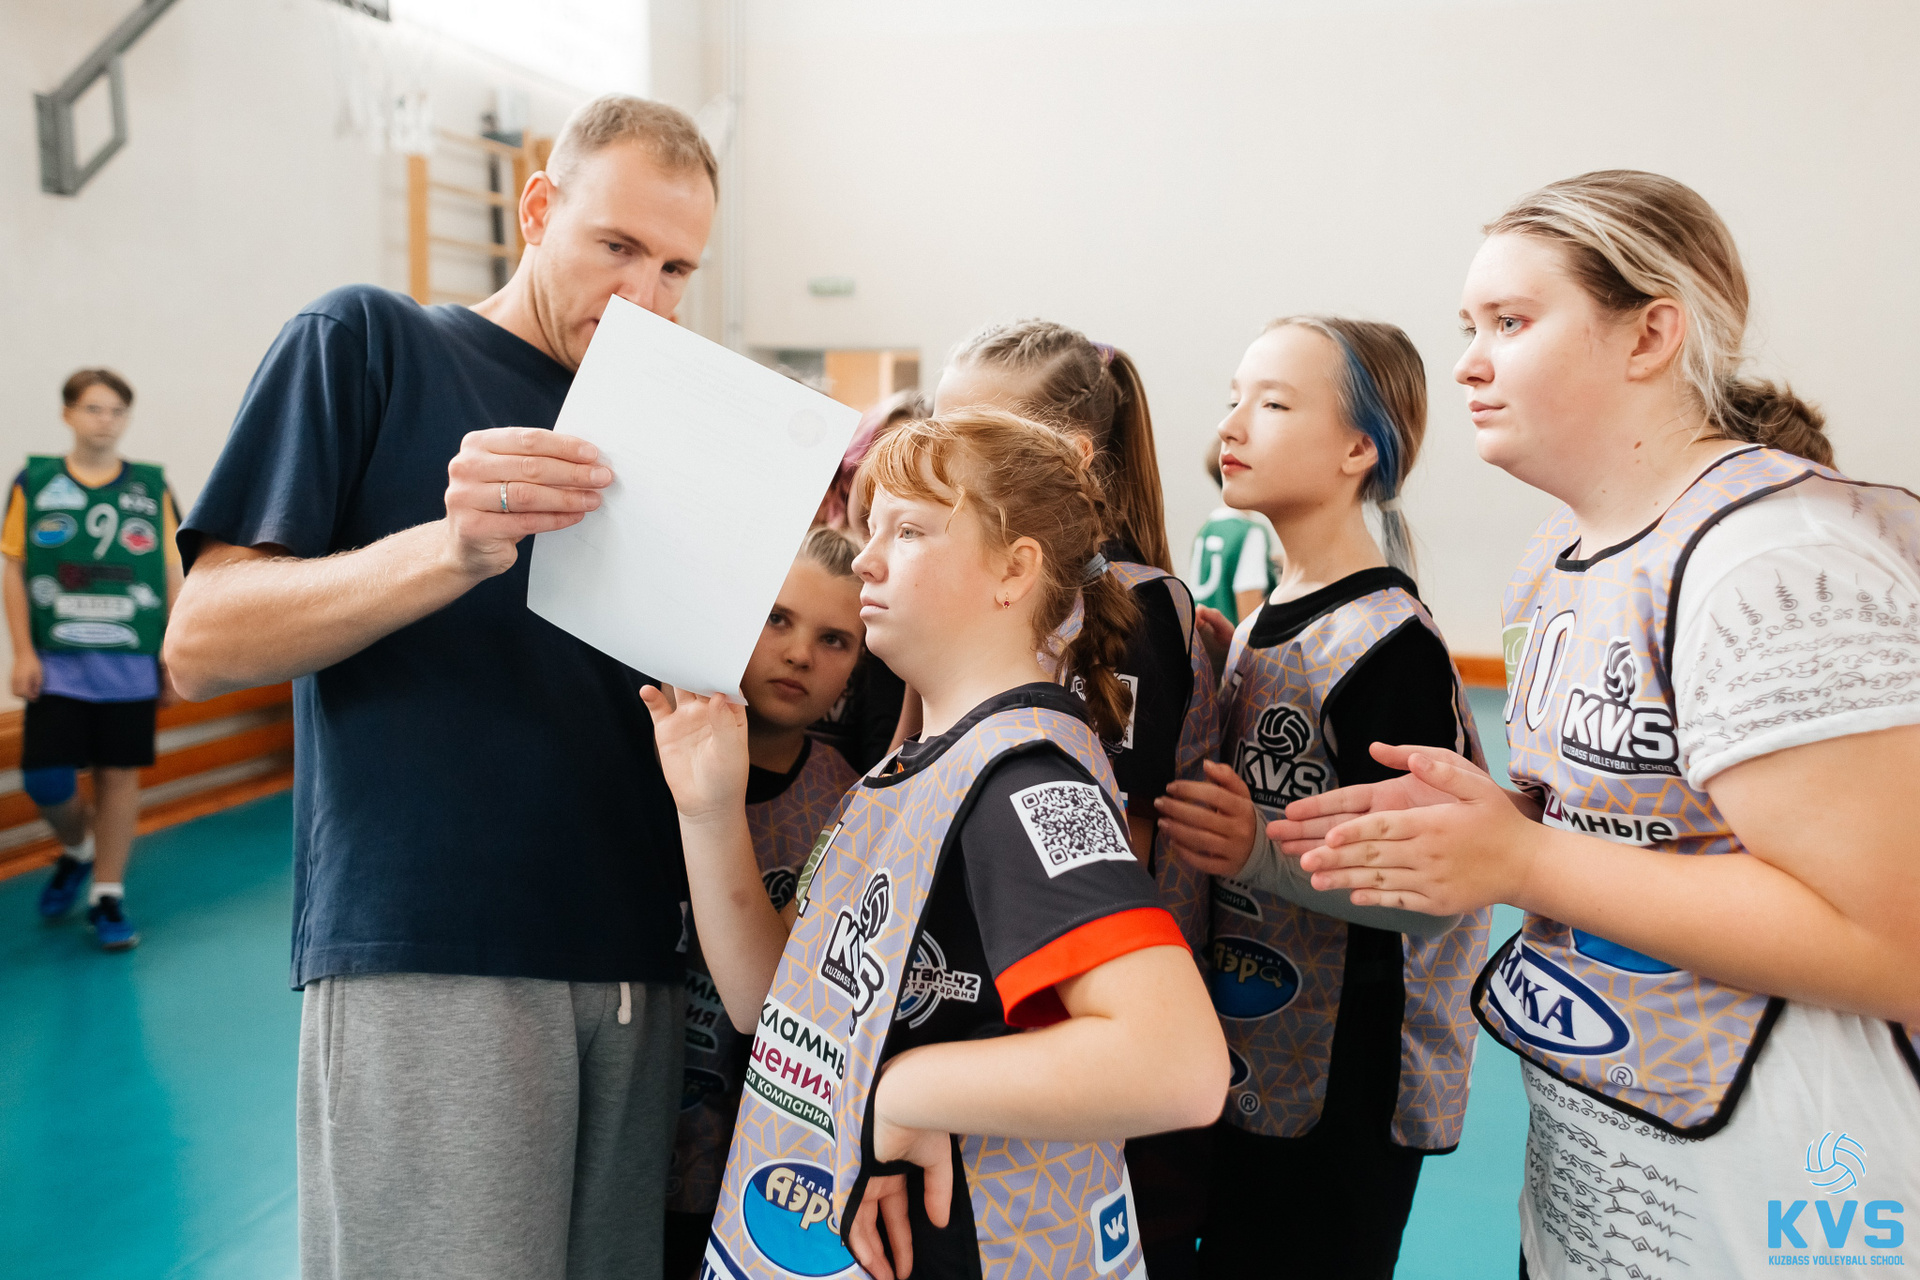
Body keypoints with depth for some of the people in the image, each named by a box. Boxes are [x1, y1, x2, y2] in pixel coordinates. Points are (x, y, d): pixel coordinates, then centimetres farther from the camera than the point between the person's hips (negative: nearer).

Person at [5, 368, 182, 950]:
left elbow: (173, 575, 6)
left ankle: (108, 894, 19)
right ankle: (76, 849, 29)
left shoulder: (152, 488, 3)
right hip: (56, 663, 0)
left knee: (119, 773, 5)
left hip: (130, 662, 1)